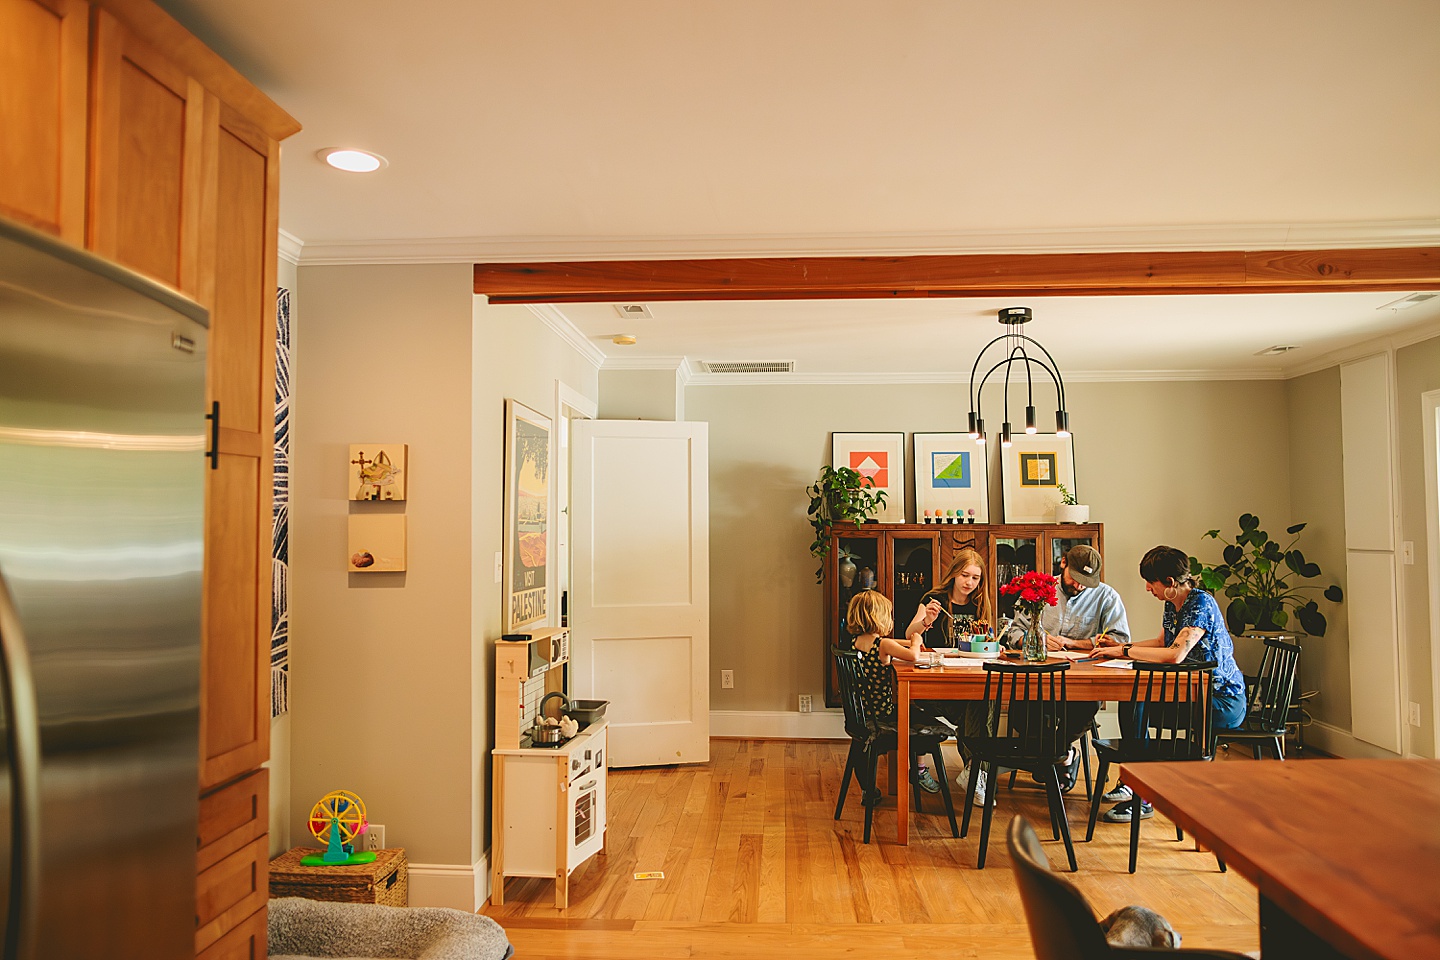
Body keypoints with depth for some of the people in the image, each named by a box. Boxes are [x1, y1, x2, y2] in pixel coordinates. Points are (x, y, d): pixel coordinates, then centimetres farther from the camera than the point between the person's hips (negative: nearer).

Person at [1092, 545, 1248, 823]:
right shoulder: (1172, 604, 8)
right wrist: (1120, 646, 12)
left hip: (1223, 702, -9)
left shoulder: (1200, 604, -20)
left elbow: (1175, 654, -30)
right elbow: (1161, 643, 24)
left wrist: (1125, 651, -21)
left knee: (1140, 702, -23)